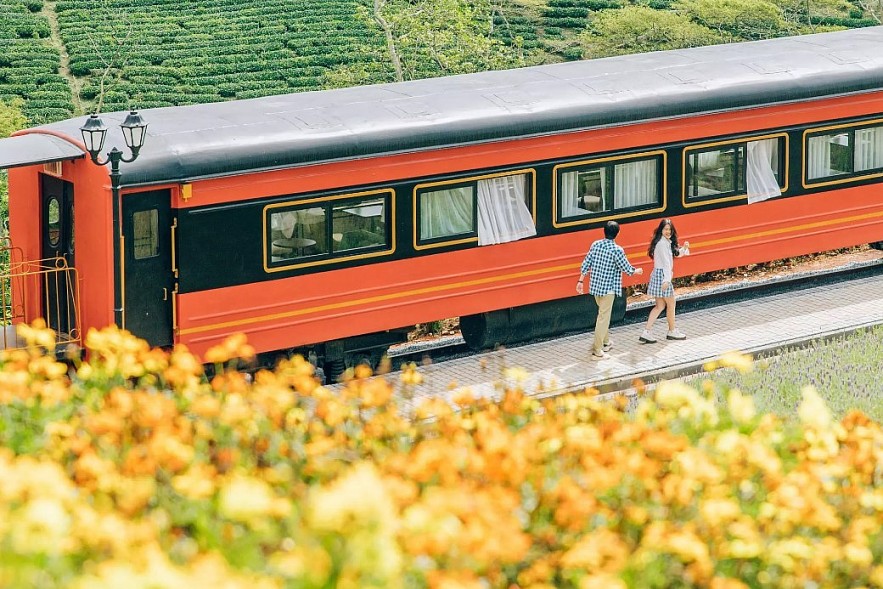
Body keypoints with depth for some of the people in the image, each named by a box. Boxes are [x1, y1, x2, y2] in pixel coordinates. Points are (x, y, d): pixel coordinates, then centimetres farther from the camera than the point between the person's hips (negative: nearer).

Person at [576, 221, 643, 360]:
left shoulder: (595, 245, 0)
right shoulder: (617, 250, -17)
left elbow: (585, 265, 4)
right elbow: (627, 269, -10)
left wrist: (581, 281, 13)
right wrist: (637, 271, 11)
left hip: (595, 286, 7)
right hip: (608, 288, -7)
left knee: (603, 313, 24)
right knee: (603, 317, -2)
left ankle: (605, 342, 37)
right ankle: (597, 351, -2)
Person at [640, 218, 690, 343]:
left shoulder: (667, 242, 13)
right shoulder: (662, 243, -17)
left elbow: (676, 254, 22)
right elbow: (665, 262, -22)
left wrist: (684, 248, 2)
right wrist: (667, 280, -25)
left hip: (658, 275, 10)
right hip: (662, 275, -10)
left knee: (660, 306, 11)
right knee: (671, 304, 7)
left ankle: (647, 333, 5)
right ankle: (672, 332, 22)